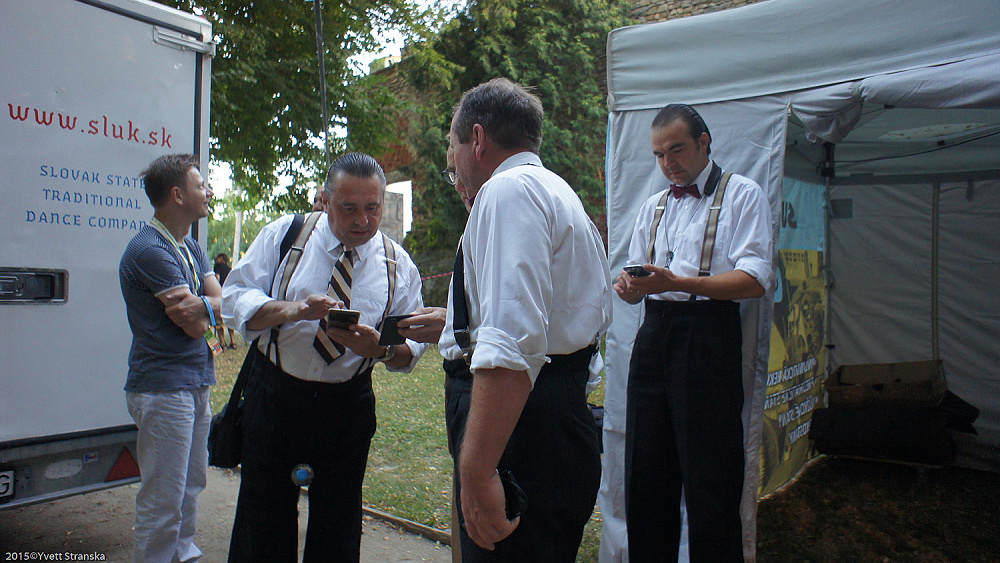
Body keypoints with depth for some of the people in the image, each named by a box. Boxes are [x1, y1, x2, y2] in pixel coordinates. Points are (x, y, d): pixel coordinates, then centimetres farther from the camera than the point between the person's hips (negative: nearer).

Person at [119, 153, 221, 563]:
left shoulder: (191, 248, 14)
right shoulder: (150, 250, -17)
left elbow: (222, 302, 2)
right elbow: (196, 325, -19)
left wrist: (203, 306, -19)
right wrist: (215, 308, 0)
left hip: (195, 382, 9)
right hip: (164, 387, -9)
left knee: (191, 483, 20)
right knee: (164, 497, -1)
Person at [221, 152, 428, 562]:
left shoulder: (397, 264, -1)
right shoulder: (282, 235, -2)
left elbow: (412, 345, -3)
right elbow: (235, 298, -9)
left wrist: (380, 348, -26)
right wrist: (292, 309, -28)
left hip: (348, 407, 1)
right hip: (274, 395, 0)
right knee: (263, 527, 12)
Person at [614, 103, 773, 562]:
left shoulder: (741, 195, 1)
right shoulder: (652, 207, 21)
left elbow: (754, 280, -11)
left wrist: (679, 282, -22)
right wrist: (628, 287, -2)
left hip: (709, 339, -6)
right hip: (653, 336, 6)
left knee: (709, 484, -1)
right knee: (644, 476, 11)